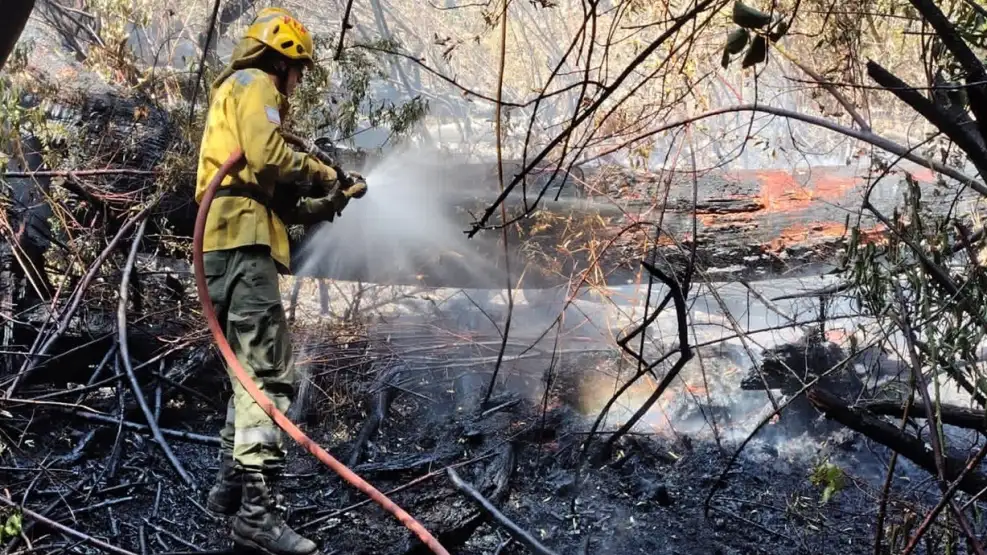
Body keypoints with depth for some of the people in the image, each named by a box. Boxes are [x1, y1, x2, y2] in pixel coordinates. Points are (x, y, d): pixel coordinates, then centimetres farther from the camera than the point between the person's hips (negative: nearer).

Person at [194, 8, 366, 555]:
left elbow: (274, 201, 27)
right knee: (270, 376, -16)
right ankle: (257, 510, -21)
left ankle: (230, 484, 22)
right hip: (242, 244, -11)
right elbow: (267, 155, -18)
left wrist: (328, 203, 20)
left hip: (228, 246, 11)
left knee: (250, 373, 17)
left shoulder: (235, 96, 32)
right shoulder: (253, 84, 2)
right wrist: (323, 173, -2)